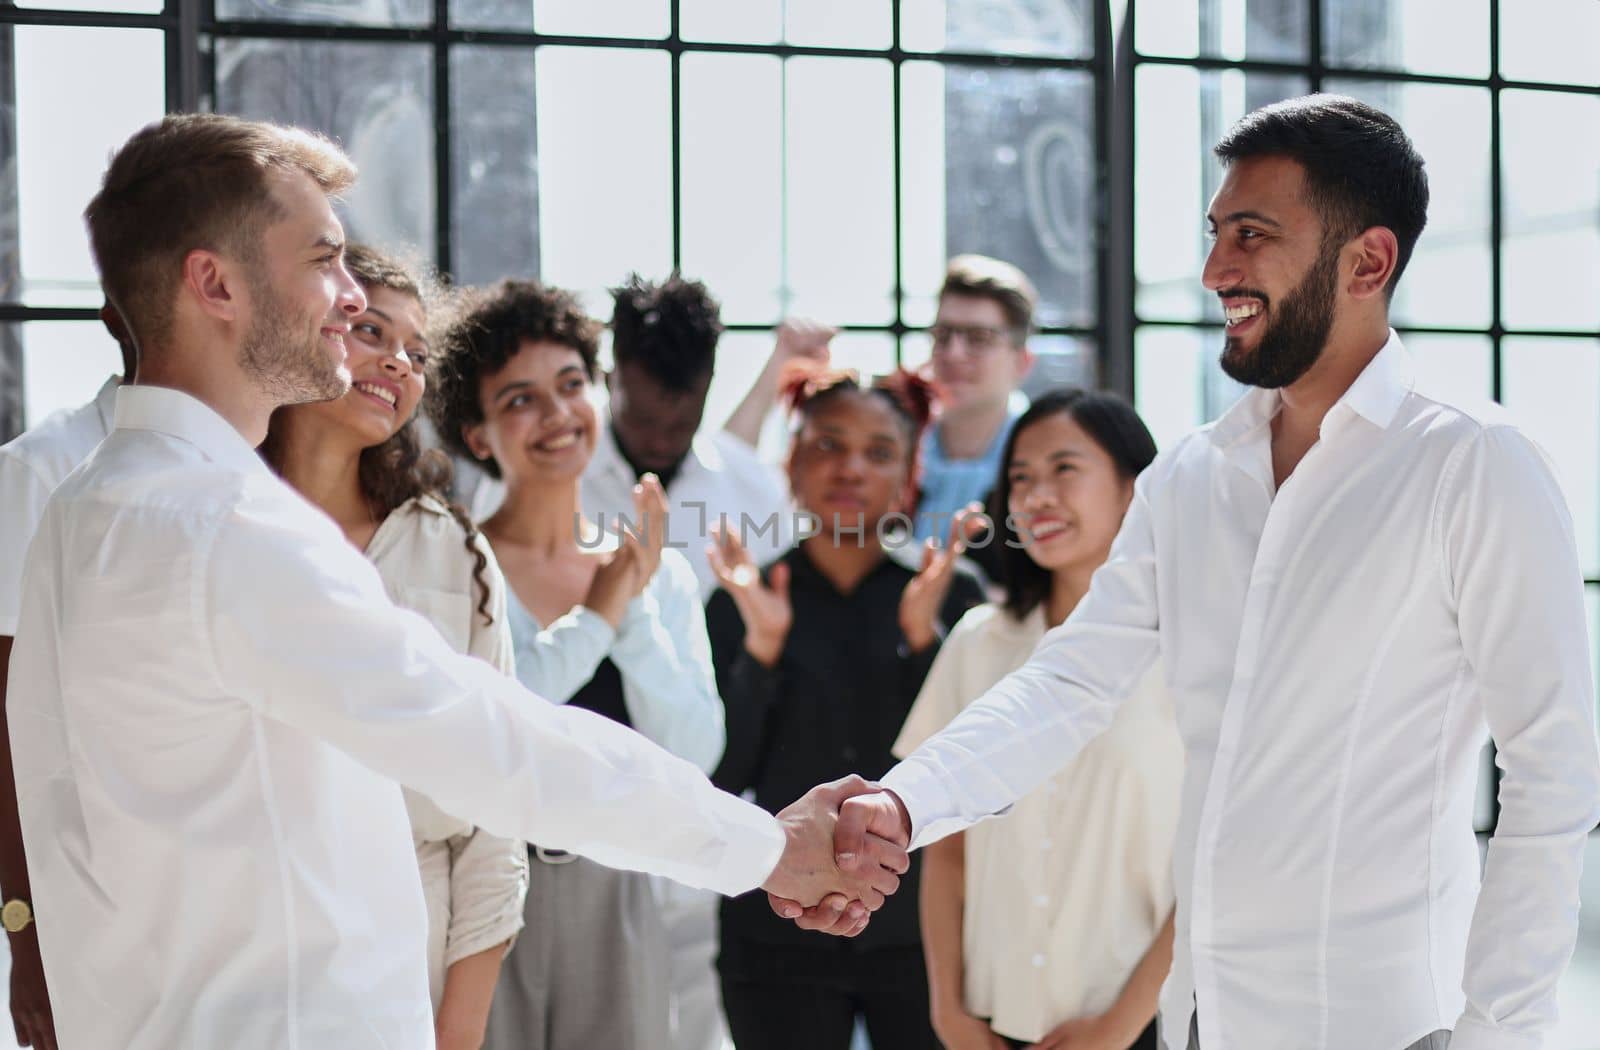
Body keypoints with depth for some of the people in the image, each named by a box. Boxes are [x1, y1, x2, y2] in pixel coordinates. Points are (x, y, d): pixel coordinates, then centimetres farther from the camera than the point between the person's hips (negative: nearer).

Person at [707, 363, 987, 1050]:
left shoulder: (949, 596, 2)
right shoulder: (741, 604, 3)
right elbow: (720, 778, -3)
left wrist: (923, 634, -15)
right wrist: (760, 648, -14)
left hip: (919, 930, 0)